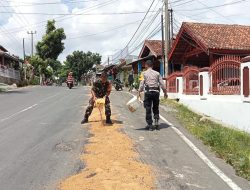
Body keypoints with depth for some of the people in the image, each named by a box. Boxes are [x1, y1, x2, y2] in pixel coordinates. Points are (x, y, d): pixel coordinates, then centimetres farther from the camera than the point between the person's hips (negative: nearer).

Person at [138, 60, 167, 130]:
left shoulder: (144, 73, 1)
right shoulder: (157, 73, 9)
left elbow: (142, 83, -7)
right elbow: (162, 83, 6)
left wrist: (139, 92, -4)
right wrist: (165, 92, 13)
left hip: (148, 92, -3)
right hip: (156, 92, 3)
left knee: (148, 109, 3)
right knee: (156, 108, 14)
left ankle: (150, 125, 5)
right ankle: (156, 124, 10)